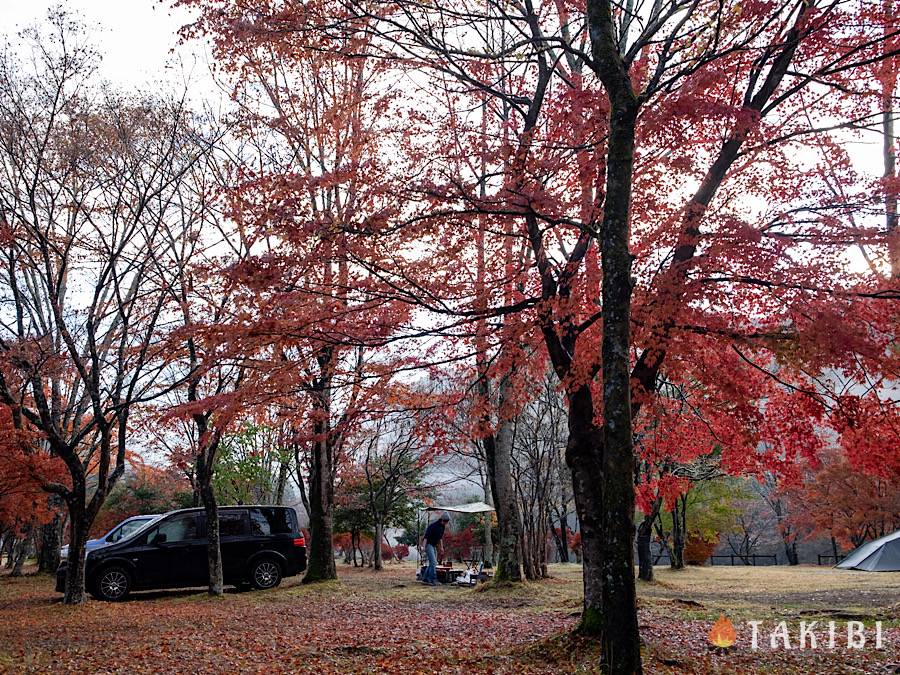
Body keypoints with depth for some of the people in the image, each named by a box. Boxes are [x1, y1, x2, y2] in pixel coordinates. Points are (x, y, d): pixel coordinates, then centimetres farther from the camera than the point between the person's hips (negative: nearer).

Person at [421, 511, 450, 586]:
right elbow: (426, 537, -24)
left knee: (432, 563, 9)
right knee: (433, 562, -16)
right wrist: (424, 547, -33)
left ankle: (426, 579, 17)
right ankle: (432, 580, -16)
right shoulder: (433, 526, -21)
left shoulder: (443, 526, 6)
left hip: (434, 545, 9)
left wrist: (441, 547, 20)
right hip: (428, 544, -9)